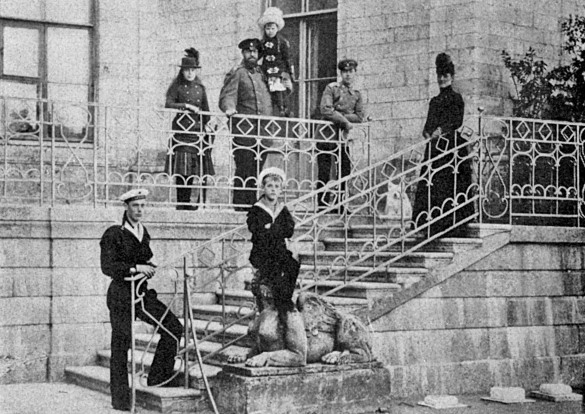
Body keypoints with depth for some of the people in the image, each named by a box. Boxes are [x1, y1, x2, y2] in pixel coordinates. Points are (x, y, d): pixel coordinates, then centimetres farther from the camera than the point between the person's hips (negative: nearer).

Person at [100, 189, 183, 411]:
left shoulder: (143, 232, 11)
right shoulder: (114, 234, -11)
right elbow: (107, 267, -18)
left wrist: (149, 266, 3)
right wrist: (136, 268, -23)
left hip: (143, 293, 6)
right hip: (121, 295, -6)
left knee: (173, 327, -4)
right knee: (121, 345, -1)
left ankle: (158, 376, 9)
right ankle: (120, 399, 8)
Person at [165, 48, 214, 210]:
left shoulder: (200, 88, 16)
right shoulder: (177, 87, 3)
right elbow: (168, 104, -10)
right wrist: (187, 106, -17)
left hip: (198, 130, 4)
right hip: (182, 131, -4)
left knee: (200, 166, -4)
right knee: (183, 169, -8)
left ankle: (200, 203, 0)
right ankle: (182, 204, -4)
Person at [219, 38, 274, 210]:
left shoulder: (260, 73, 22)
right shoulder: (236, 73, 0)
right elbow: (227, 96, -11)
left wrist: (269, 122, 22)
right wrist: (229, 108, -30)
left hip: (261, 130, 7)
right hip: (244, 129, -7)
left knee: (256, 170, 7)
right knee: (244, 169, -9)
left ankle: (252, 205, 12)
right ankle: (240, 206, -6)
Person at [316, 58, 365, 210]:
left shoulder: (357, 95, 12)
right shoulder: (331, 88, -2)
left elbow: (360, 117, 1)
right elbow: (325, 110, -16)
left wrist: (338, 116, -10)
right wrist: (345, 120, -16)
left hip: (344, 137, 5)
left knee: (346, 171, 4)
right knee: (324, 171, -4)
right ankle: (323, 203, 0)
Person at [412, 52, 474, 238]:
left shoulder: (456, 98, 2)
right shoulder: (434, 101, 20)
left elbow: (457, 121, -9)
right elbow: (429, 122, 16)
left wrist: (442, 129, -25)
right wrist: (427, 132, -6)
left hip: (451, 145, -6)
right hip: (434, 146, 6)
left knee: (450, 184, -10)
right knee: (431, 183, -1)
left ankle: (453, 225, -9)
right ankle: (433, 226, 1)